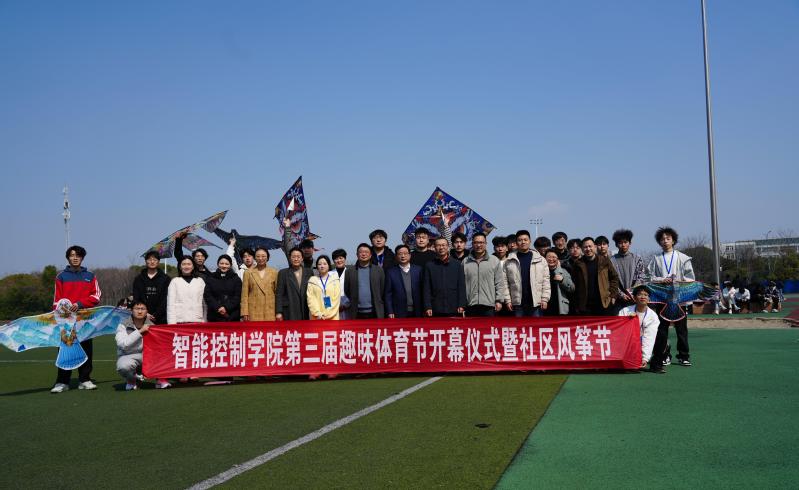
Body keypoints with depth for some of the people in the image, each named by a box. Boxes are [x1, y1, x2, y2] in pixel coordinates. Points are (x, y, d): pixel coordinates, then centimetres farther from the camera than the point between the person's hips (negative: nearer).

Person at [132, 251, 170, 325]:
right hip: (143, 319, 1)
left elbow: (165, 300, 0)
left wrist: (156, 315, -11)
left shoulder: (165, 279, 7)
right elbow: (136, 299, 9)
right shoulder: (138, 279, 14)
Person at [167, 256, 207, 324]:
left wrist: (204, 320, 5)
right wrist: (172, 323, -4)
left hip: (197, 320, 1)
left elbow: (205, 303, 12)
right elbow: (170, 304, 6)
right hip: (180, 321, -1)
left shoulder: (200, 281, 14)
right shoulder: (174, 281, 10)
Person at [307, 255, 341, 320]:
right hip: (317, 317, 0)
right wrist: (318, 314, -11)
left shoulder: (335, 280, 8)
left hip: (332, 317, 0)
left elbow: (336, 298, 1)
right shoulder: (312, 281, 8)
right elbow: (310, 299, 1)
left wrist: (329, 314, -8)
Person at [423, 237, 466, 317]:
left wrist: (461, 305, -3)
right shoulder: (429, 266, 7)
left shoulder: (457, 264, 8)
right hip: (436, 310, 0)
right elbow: (426, 288, 4)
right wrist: (427, 307, -5)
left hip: (454, 309, 0)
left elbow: (462, 286, 5)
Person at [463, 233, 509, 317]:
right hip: (470, 304, 1)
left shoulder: (495, 261, 5)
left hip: (489, 305, -1)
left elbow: (500, 283, 3)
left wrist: (499, 300, -4)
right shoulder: (465, 262, 8)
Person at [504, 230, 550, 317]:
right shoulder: (509, 261, 5)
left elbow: (546, 281, 4)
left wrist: (545, 299, -3)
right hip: (517, 303, 0)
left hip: (536, 302, 0)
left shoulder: (540, 259, 7)